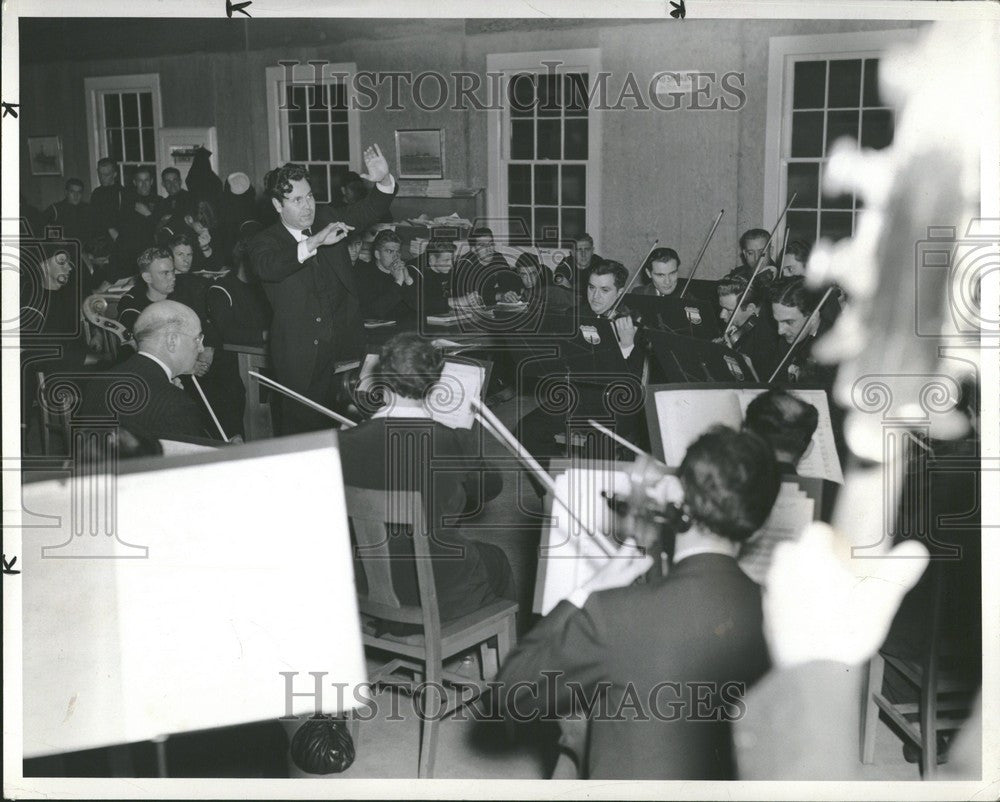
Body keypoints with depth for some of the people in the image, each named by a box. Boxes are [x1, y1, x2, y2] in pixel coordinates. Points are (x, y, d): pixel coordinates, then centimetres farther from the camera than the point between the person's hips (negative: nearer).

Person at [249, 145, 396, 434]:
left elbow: (367, 212, 4)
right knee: (303, 424, 3)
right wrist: (315, 242, -40)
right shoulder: (265, 242, -7)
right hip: (300, 358, -3)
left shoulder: (326, 220, 8)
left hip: (344, 345, 4)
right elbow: (267, 267, -29)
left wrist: (384, 181, -18)